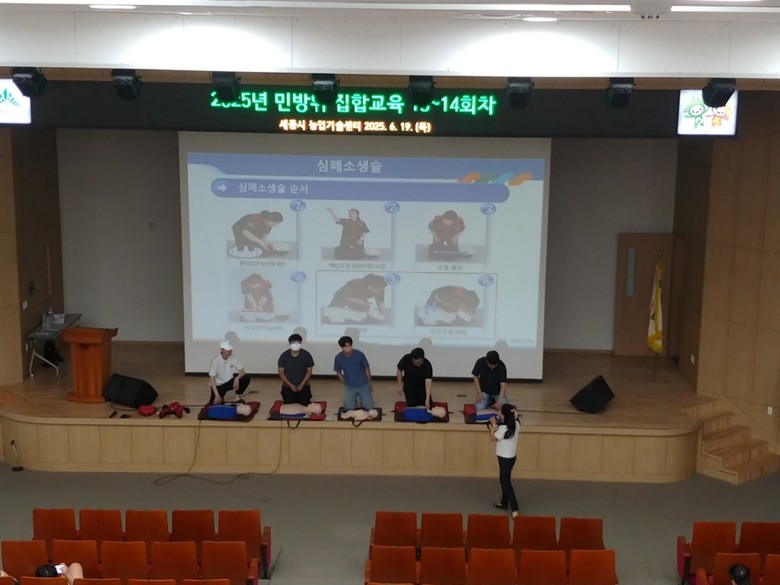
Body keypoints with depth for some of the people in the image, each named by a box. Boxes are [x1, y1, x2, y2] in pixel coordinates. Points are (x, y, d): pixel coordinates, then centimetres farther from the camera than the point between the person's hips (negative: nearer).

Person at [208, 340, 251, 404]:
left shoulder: (233, 358, -10)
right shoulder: (215, 361, -23)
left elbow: (242, 371, -9)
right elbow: (212, 379, -24)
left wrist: (237, 378, -32)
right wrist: (217, 395, -32)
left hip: (229, 382, 4)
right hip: (218, 385, -4)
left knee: (246, 377, -20)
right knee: (217, 403, -26)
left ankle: (237, 397, 0)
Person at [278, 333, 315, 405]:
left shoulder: (306, 355, -9)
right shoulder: (284, 356, -9)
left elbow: (309, 371, -3)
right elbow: (281, 373, -5)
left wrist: (302, 384, -13)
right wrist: (291, 385, -14)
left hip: (303, 386, 0)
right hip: (288, 386, 0)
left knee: (305, 404, -14)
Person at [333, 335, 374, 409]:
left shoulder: (359, 354, -18)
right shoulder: (338, 358, -14)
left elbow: (367, 369, -4)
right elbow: (338, 372, 4)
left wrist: (369, 384, 4)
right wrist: (345, 384, 3)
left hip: (363, 385, -1)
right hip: (349, 387, 1)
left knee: (369, 407, -9)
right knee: (348, 408, -13)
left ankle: (361, 397, 24)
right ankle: (354, 398, 21)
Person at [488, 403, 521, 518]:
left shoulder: (503, 428, -28)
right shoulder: (516, 425, -5)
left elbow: (492, 438, -11)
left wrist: (493, 426, -2)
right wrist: (496, 426, 2)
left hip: (505, 458, -8)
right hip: (511, 456, 8)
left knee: (506, 482, -1)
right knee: (504, 480, 23)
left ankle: (515, 509, -3)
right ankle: (504, 503, 36)